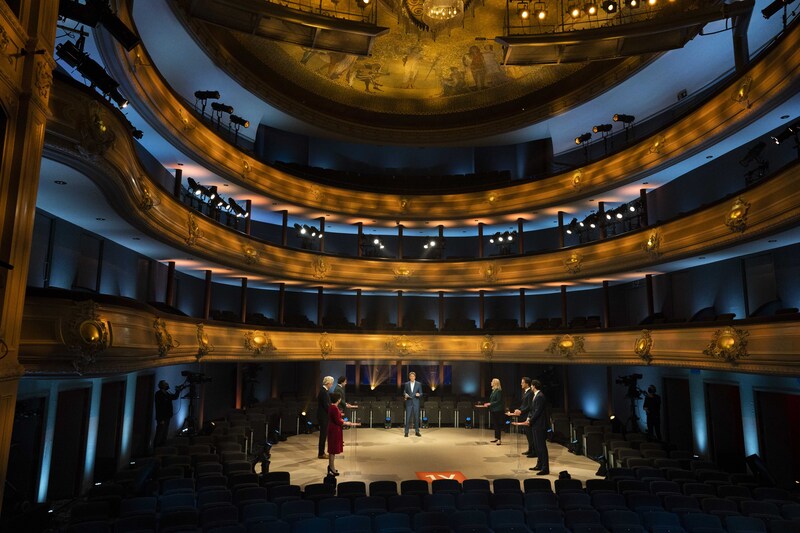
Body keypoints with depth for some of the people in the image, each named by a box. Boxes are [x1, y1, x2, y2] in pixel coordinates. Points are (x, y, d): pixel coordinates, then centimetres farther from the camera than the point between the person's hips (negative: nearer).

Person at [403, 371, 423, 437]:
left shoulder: (418, 384, 4)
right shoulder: (406, 384, 5)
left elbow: (421, 393, 4)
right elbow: (404, 392, 8)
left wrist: (419, 394, -17)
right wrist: (405, 395, -13)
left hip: (416, 402, 0)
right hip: (409, 402, 0)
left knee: (416, 417, 3)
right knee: (408, 417, -1)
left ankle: (417, 431, 13)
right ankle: (406, 432, 5)